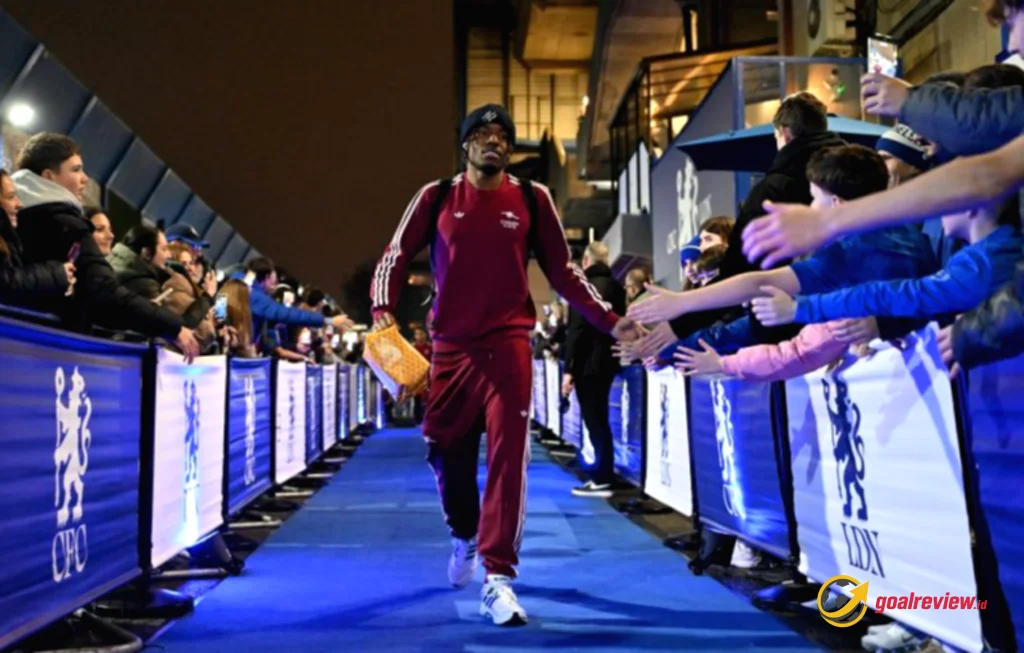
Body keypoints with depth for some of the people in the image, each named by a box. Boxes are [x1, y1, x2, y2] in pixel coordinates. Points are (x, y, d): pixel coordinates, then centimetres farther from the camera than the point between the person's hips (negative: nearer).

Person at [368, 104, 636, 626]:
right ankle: (464, 536, 41)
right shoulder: (436, 198, 4)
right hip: (451, 346, 2)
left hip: (509, 344, -1)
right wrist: (383, 311, -14)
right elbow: (395, 258, 4)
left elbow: (561, 271, 10)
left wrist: (609, 321, 3)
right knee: (446, 452, 11)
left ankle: (498, 579, -7)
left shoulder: (532, 200, 4)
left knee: (508, 457, -11)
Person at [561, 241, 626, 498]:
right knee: (600, 419, 15)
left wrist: (569, 368, -15)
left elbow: (576, 331, -17)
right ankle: (603, 474, 20)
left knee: (594, 421, -4)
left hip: (588, 364, -8)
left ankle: (602, 480, -2)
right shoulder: (616, 288, 10)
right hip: (607, 361, 8)